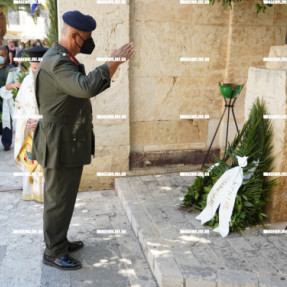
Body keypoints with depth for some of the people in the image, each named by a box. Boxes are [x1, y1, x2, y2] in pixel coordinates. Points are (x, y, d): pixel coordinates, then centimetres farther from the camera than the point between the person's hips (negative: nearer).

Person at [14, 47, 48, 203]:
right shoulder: (27, 80, 7)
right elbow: (19, 104, 12)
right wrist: (26, 120, -4)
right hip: (28, 129, 4)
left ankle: (45, 193, 13)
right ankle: (30, 191, 24)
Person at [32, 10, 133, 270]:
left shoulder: (66, 59, 14)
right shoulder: (55, 61, -21)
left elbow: (86, 87, 19)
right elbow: (86, 87, -36)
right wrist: (114, 61, -30)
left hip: (70, 142, 11)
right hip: (61, 144, -10)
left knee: (63, 197, 20)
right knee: (59, 199, 2)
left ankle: (59, 241, 35)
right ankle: (53, 252, 18)